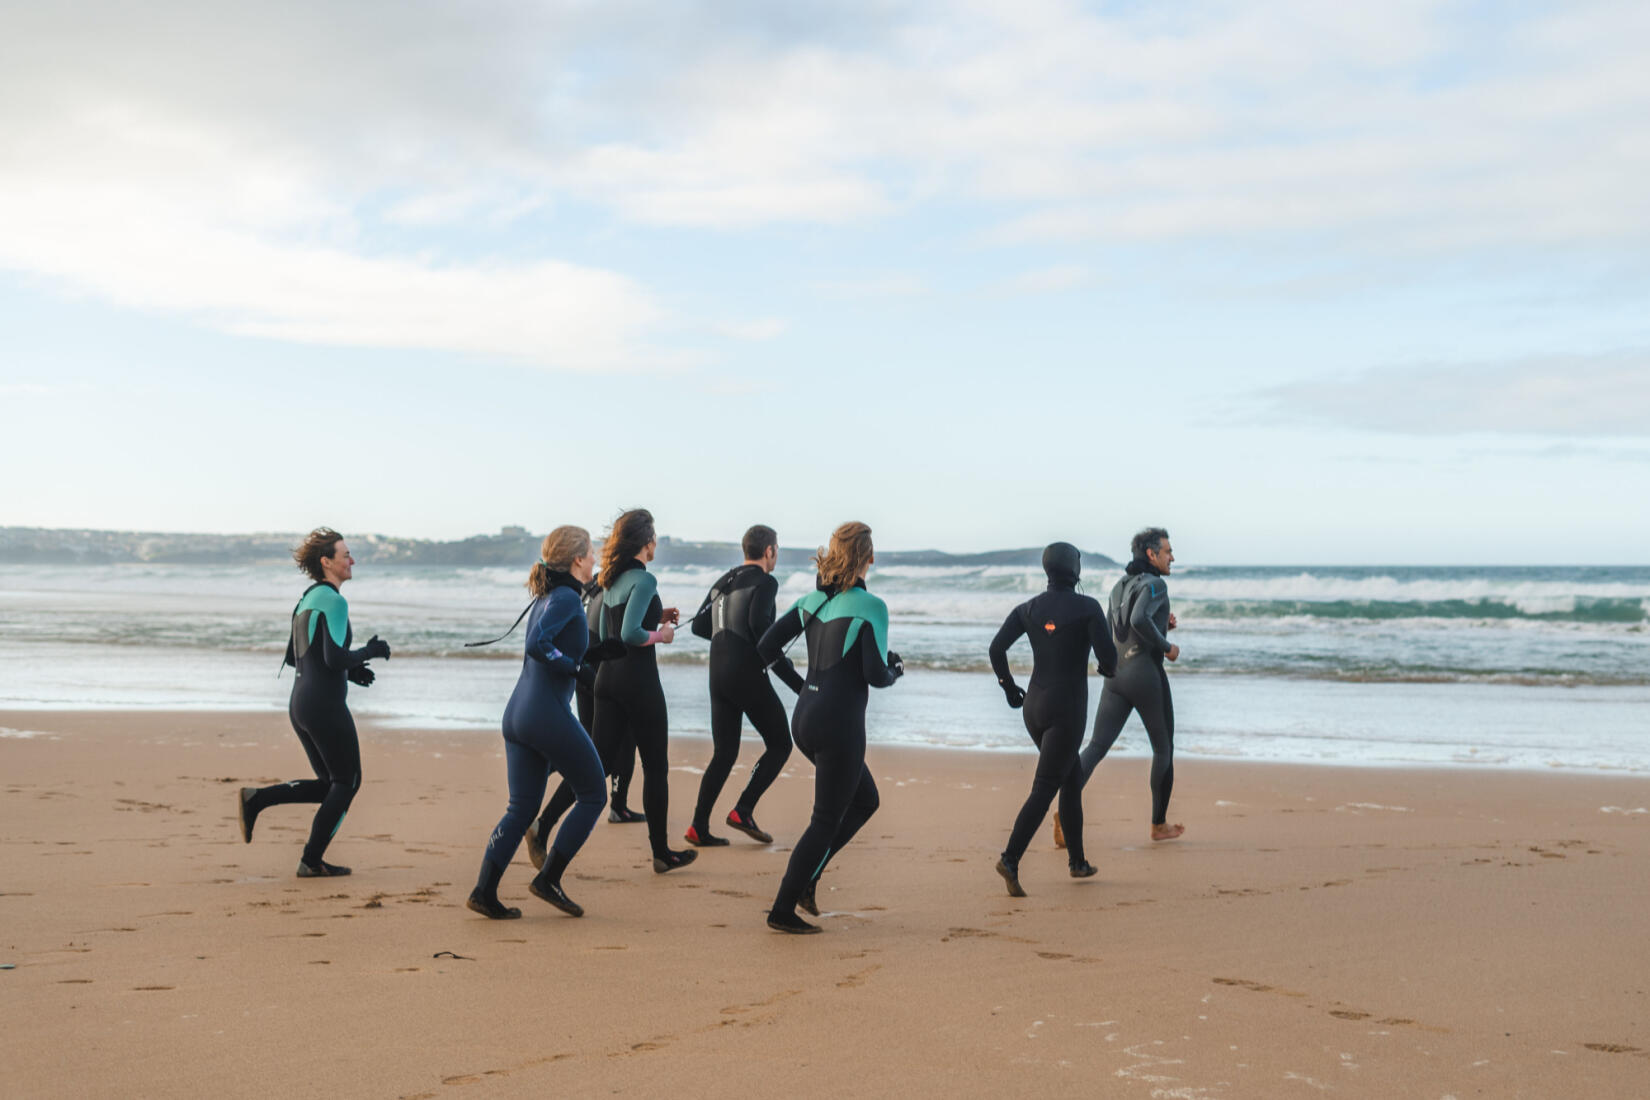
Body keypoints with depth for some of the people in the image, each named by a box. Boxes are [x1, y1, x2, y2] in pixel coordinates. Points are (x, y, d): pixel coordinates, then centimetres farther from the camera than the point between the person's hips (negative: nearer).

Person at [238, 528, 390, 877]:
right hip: (326, 705, -9)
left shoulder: (306, 599, 15)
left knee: (329, 785, 18)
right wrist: (370, 652, -4)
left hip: (299, 704, 9)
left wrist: (349, 671, 18)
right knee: (346, 782, 6)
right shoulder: (334, 601, -13)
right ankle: (311, 861, 6)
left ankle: (256, 798, 5)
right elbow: (335, 658, -22)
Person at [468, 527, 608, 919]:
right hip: (548, 714, -9)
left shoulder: (545, 597, 15)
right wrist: (577, 669, -16)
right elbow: (537, 644, -25)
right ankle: (548, 879, 6)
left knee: (522, 806, 12)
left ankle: (484, 891, 5)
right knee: (594, 794, 6)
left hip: (517, 711, 9)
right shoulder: (567, 598, -12)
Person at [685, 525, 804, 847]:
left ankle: (699, 826, 3)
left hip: (719, 675, 7)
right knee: (779, 744, 6)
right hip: (748, 674, -7)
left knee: (724, 753, 11)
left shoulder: (722, 582, 17)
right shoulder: (765, 582, -6)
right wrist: (787, 671, -18)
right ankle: (743, 810, -6)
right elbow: (759, 624, -21)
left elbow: (699, 625, 19)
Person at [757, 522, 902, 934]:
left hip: (805, 717, 8)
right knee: (826, 820, 3)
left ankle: (806, 876, 17)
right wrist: (896, 669, 6)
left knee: (866, 800, 23)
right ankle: (783, 910, 5)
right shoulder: (870, 607, -12)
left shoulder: (813, 600, 8)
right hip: (840, 723, -8)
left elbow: (765, 648, 7)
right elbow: (875, 675, -15)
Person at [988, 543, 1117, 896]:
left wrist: (1009, 688, 12)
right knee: (1043, 789, -9)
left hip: (1034, 706, 6)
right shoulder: (1087, 607, -9)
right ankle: (1010, 859, -25)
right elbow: (1107, 656, -13)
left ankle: (1077, 860, 27)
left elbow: (996, 648, -2)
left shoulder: (1029, 608, 5)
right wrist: (1109, 668, 12)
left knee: (1072, 779, 21)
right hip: (1067, 710, -6)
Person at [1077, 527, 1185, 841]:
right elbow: (1139, 619, -27)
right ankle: (1159, 824, 20)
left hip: (1116, 675, 7)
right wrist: (1167, 647, -12)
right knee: (1164, 748, 12)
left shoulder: (1119, 587, 19)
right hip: (1147, 674, -7)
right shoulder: (1155, 584, -8)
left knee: (1096, 747, -3)